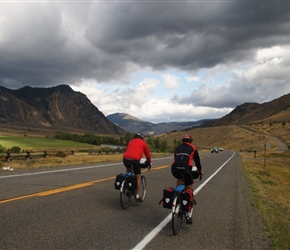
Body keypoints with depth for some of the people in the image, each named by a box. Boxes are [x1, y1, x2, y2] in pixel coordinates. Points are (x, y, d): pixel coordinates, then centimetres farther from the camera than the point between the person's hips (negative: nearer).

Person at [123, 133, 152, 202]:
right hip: (135, 159, -4)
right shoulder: (143, 143, 21)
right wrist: (149, 163, 39)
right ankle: (137, 196, 11)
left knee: (128, 169, 36)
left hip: (125, 158, 4)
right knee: (138, 177, 12)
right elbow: (147, 154, 24)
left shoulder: (131, 141, 31)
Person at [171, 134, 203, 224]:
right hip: (186, 169, -2)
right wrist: (200, 171, 43)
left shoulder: (178, 147, 26)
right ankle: (189, 215, 9)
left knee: (179, 179, 37)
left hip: (175, 169, 3)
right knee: (189, 190, 12)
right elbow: (197, 161, 26)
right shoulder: (193, 148, 19)